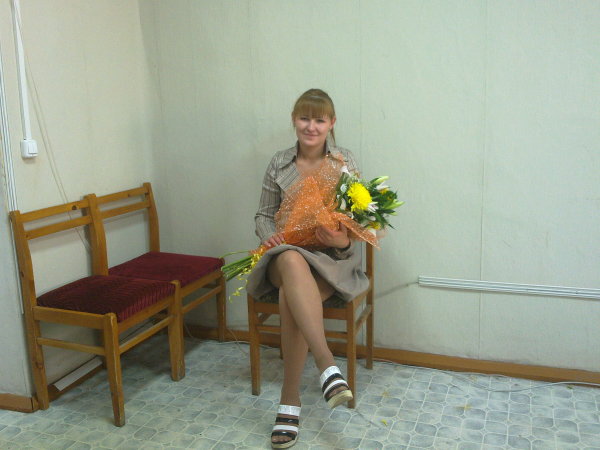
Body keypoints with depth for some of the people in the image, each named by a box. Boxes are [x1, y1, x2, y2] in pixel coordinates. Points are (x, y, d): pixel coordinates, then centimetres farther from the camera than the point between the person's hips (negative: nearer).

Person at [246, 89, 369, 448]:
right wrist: (269, 234, -9)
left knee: (291, 296, -35)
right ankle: (328, 366, -45)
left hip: (332, 259, -1)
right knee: (292, 261, -39)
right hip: (287, 254, 2)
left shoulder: (346, 162, 2)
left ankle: (290, 401, -24)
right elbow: (264, 214, 14)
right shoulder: (279, 163, 8)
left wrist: (342, 241, -21)